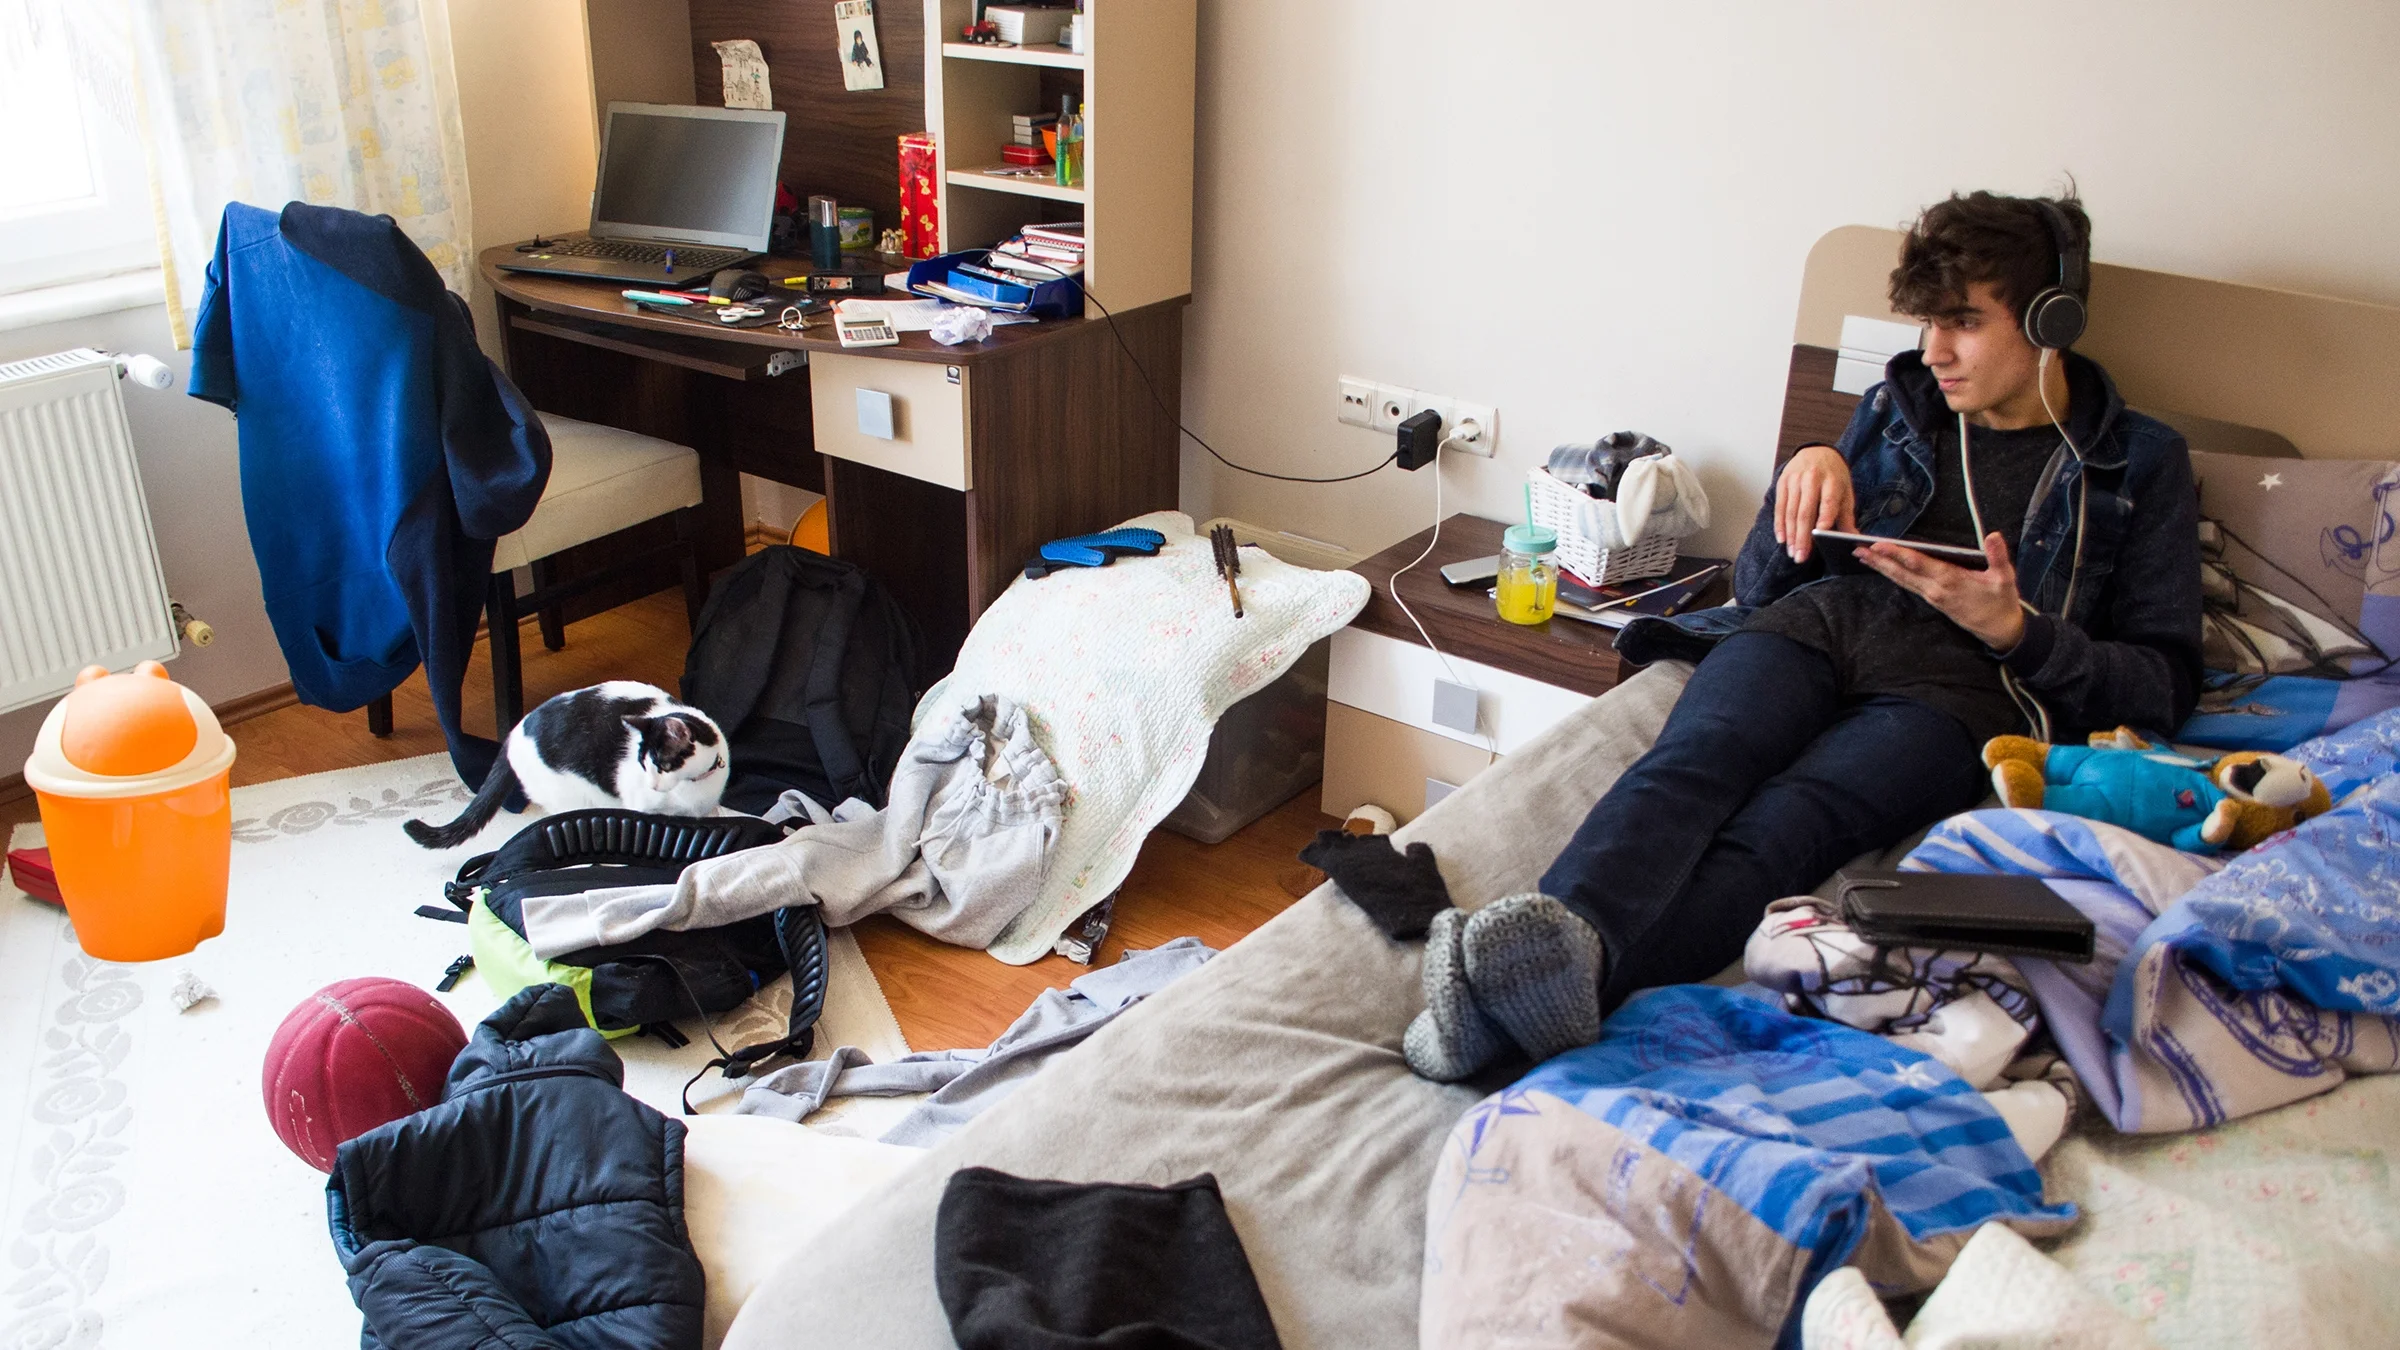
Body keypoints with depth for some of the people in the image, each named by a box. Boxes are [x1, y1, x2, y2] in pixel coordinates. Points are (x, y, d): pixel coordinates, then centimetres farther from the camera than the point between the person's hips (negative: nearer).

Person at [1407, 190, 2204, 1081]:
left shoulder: (2140, 463, 17)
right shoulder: (1899, 406, 27)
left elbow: (2166, 684, 10)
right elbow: (1756, 586, 24)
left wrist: (2013, 628, -7)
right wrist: (1807, 471, 4)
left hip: (1961, 683, -3)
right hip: (1820, 623, 4)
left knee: (1777, 827, -36)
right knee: (1691, 762, -34)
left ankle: (1538, 992, -61)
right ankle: (1561, 930, -62)